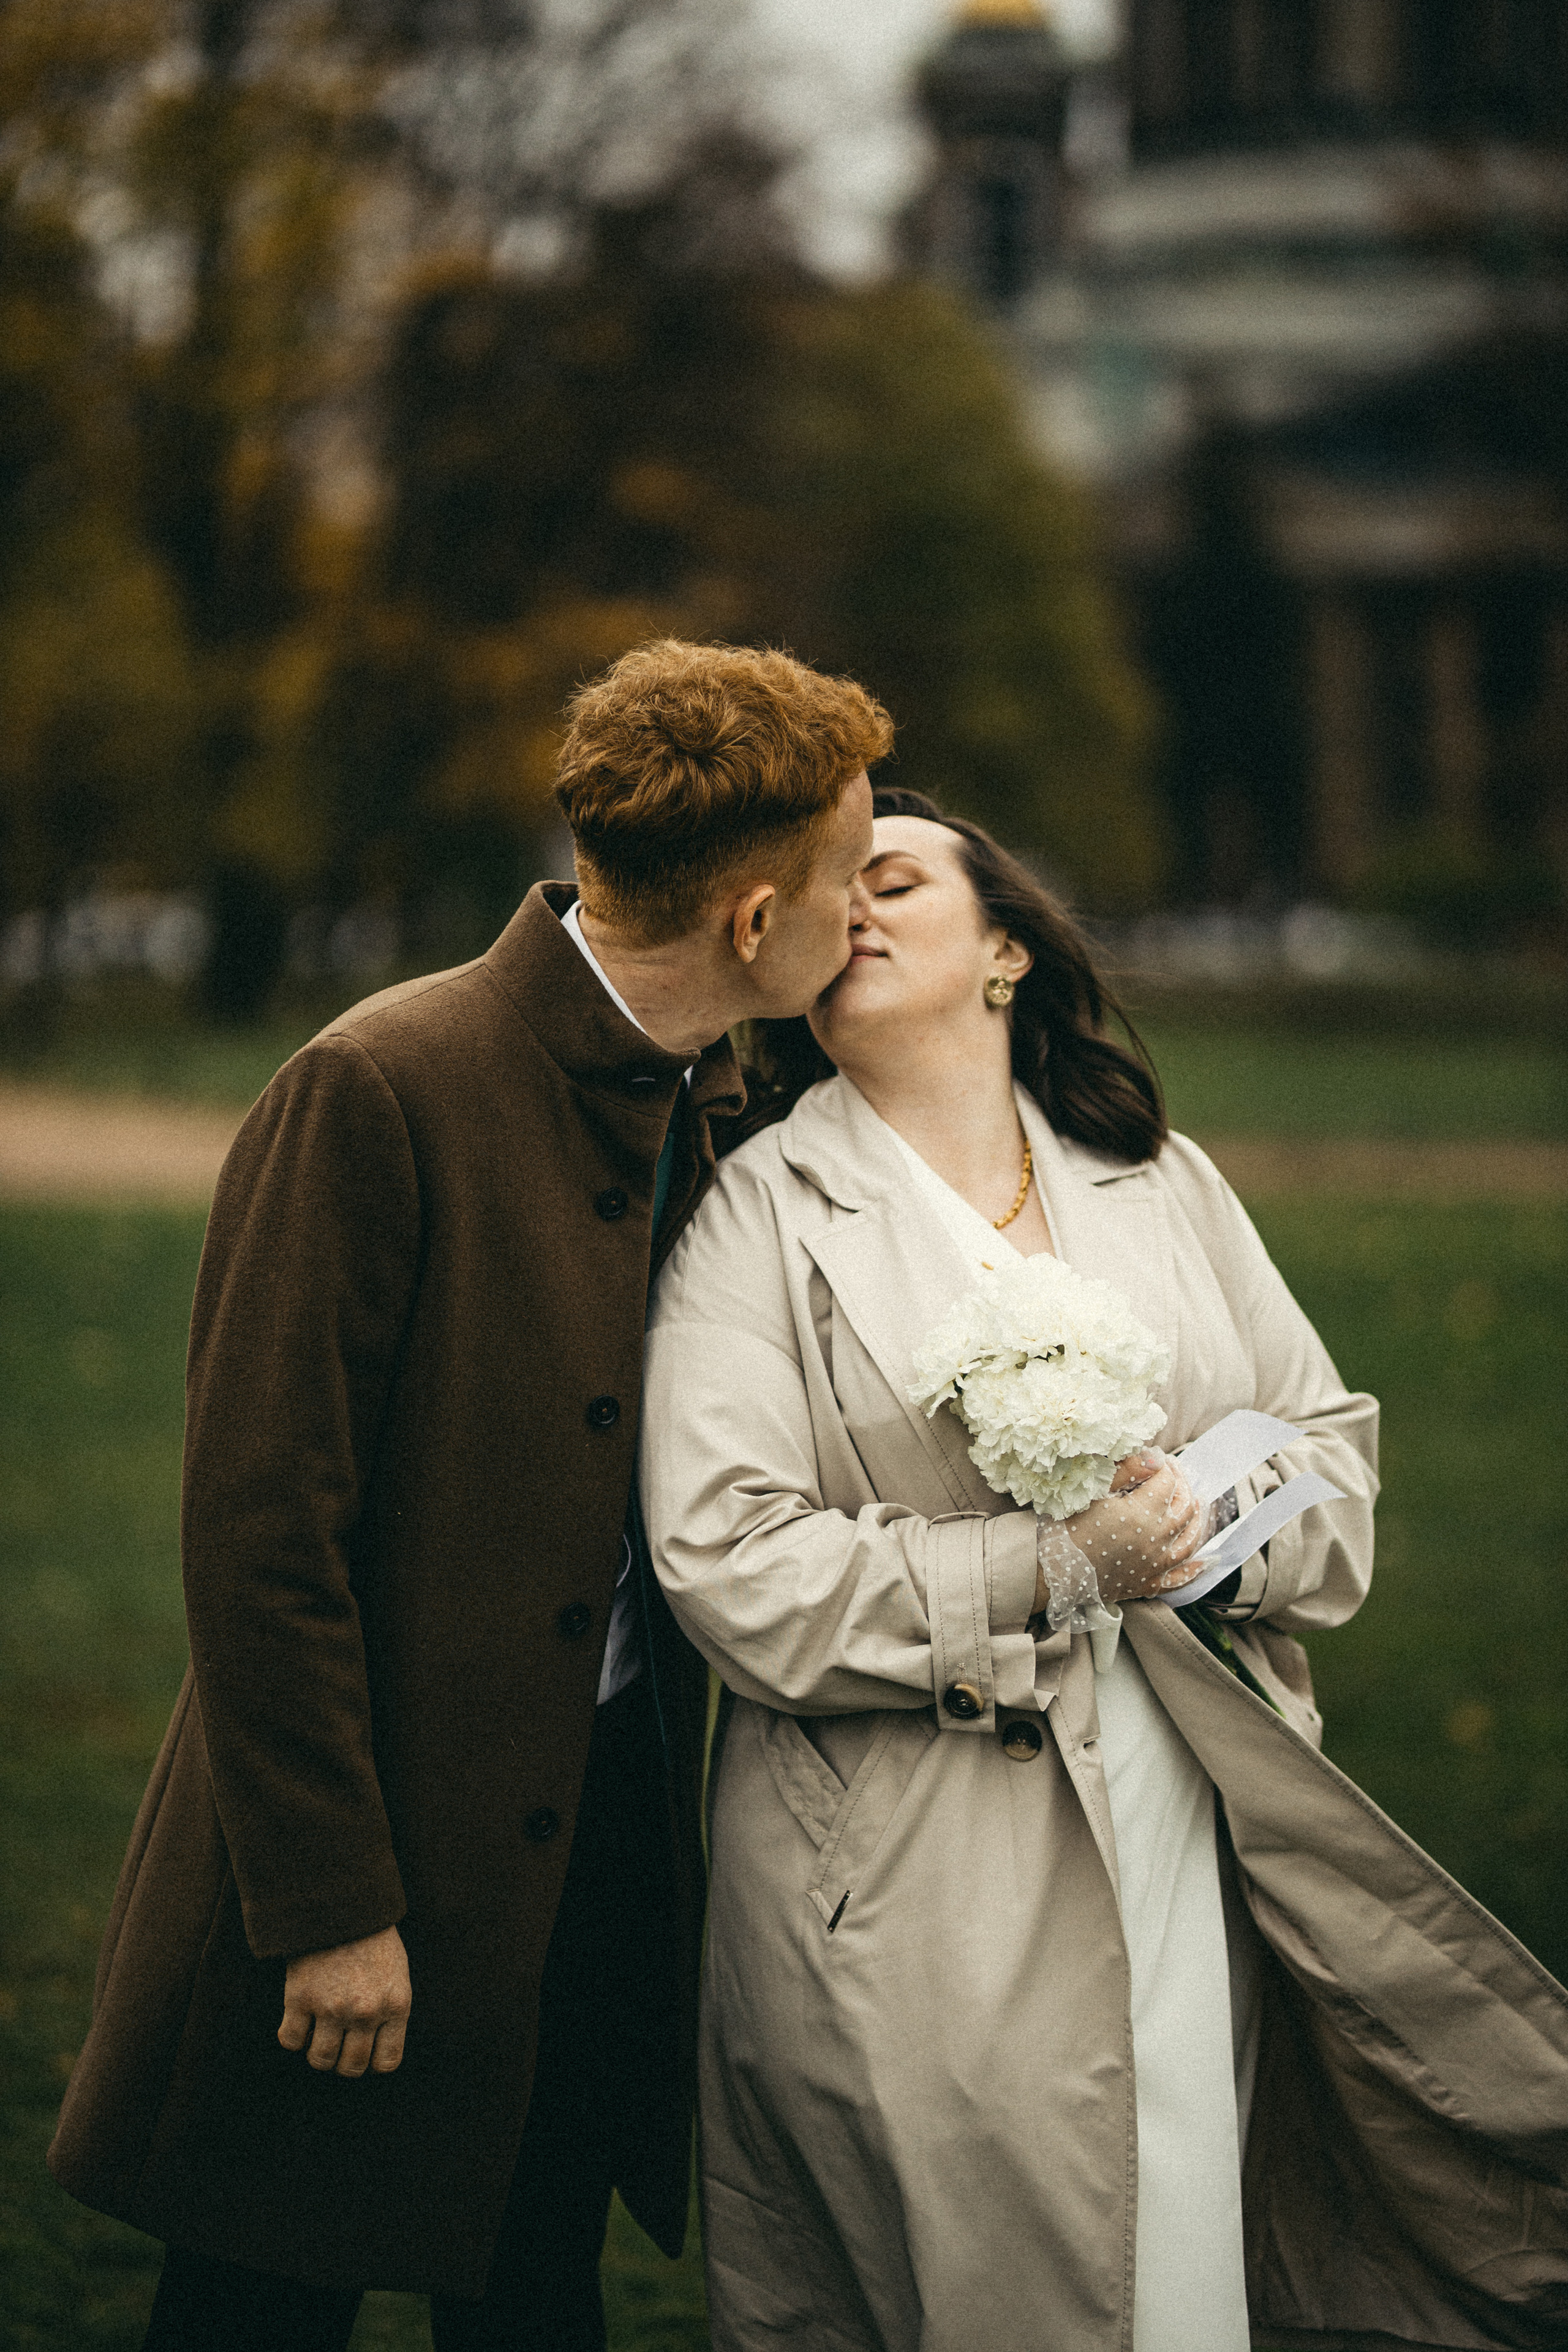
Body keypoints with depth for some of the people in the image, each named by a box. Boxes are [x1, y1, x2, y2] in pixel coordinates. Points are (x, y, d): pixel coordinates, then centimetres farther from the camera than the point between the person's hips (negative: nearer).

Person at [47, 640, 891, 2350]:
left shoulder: (711, 1111, 7)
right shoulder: (381, 1095, -16)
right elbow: (260, 1527, -17)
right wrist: (326, 1906, -18)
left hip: (609, 1836, 7)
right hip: (400, 1862, -7)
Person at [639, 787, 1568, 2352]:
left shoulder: (1158, 1182, 14)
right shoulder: (760, 1214, -1)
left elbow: (1332, 1452, 14)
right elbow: (732, 1571, -10)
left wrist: (1197, 1530, -8)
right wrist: (1045, 1568, -14)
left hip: (1198, 1852, 4)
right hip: (918, 1893, -4)